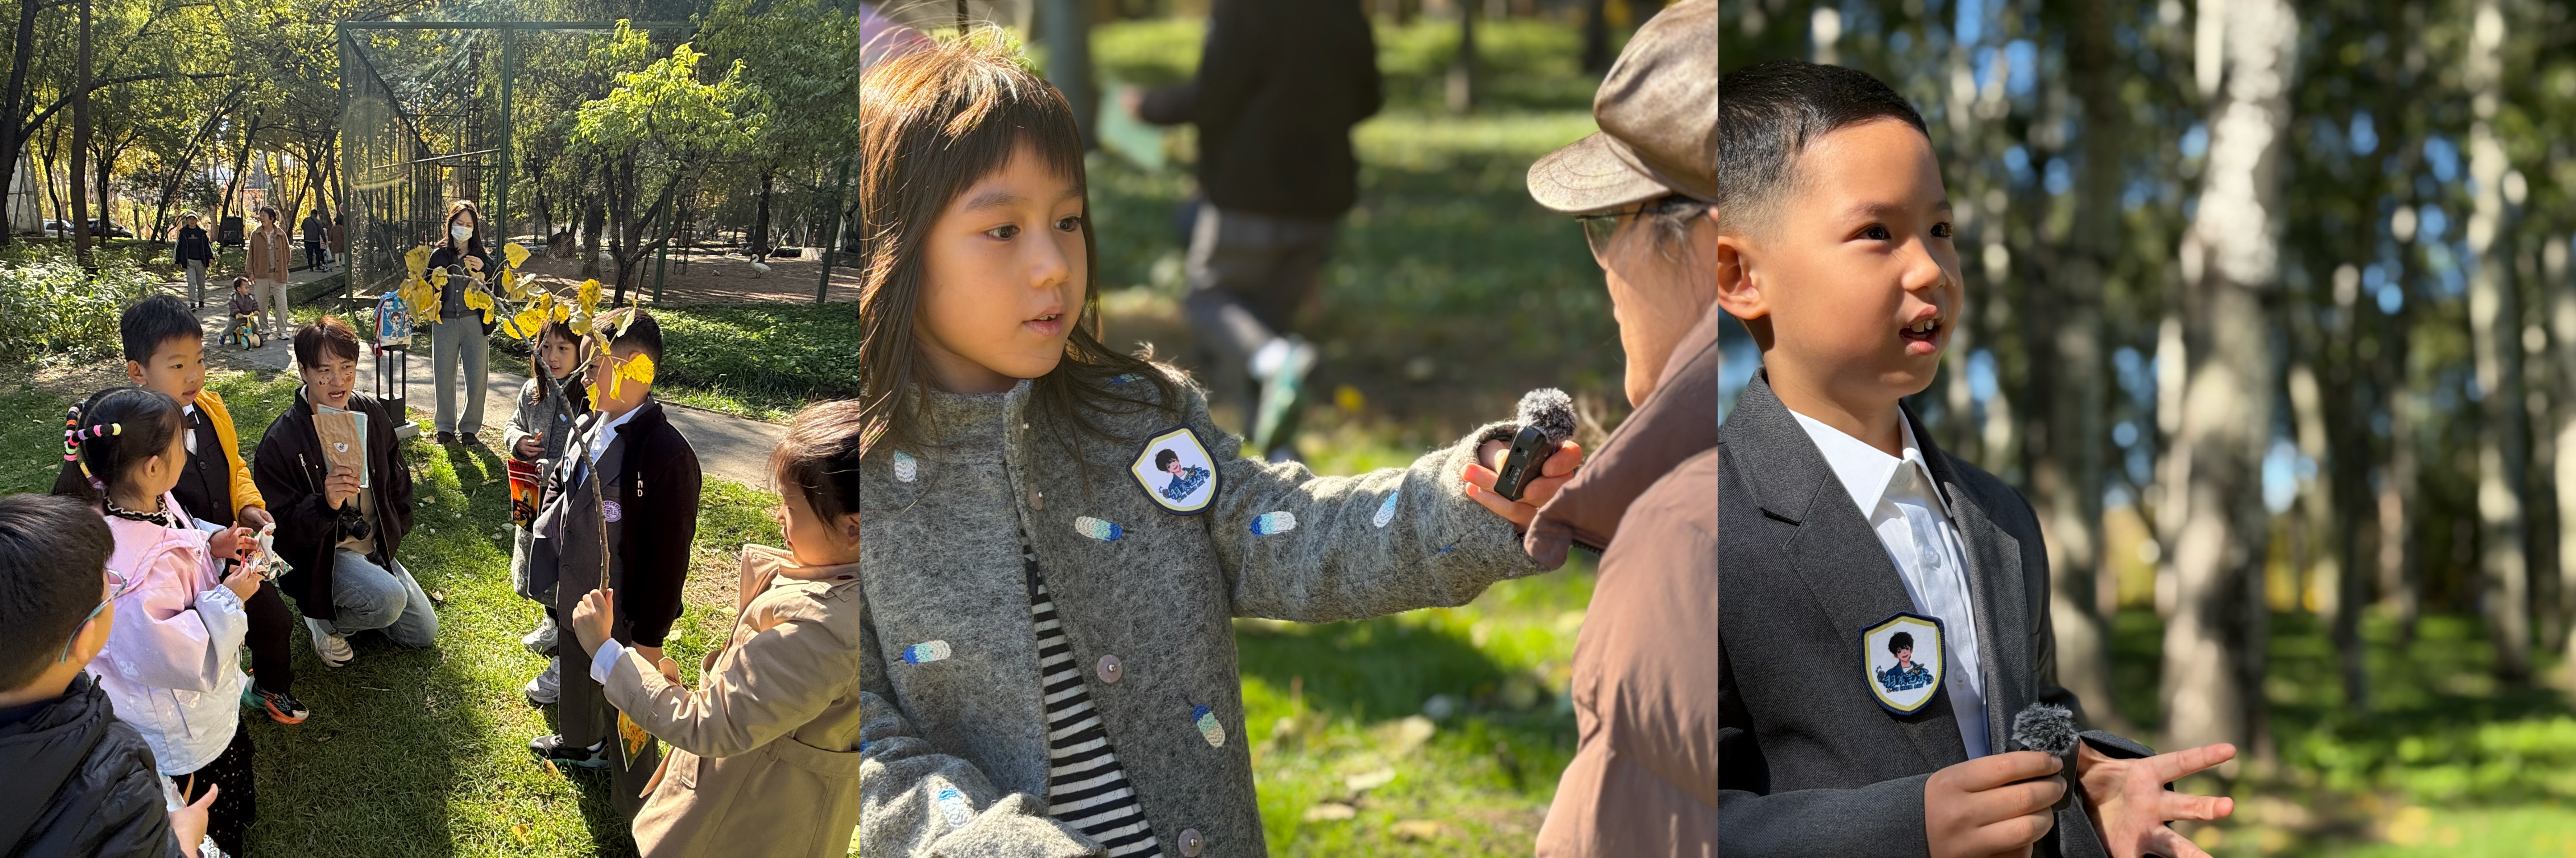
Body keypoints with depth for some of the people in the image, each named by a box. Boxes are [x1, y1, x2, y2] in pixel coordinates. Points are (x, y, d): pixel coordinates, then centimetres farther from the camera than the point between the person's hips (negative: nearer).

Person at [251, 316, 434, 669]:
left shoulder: (371, 414, -4)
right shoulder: (281, 440, -22)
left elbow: (397, 477, 15)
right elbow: (280, 529, -22)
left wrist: (394, 532, 10)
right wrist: (325, 505, -39)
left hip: (376, 548, 6)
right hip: (319, 557, -6)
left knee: (423, 633, 8)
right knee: (388, 598, -33)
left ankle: (345, 607, 28)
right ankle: (326, 622, 0)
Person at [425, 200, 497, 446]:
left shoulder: (482, 256, 5)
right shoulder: (439, 255, 7)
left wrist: (484, 269, -20)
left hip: (474, 322, -1)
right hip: (445, 323, 1)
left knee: (477, 378, -3)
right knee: (444, 377, 4)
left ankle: (470, 428, 12)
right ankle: (446, 427, 19)